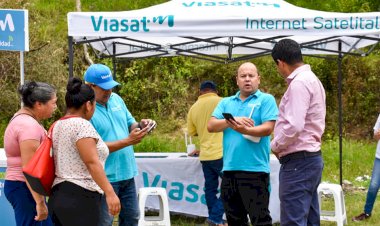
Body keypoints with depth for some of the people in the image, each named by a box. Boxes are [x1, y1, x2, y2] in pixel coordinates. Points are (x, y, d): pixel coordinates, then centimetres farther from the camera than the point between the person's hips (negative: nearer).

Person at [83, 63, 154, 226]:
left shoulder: (116, 99, 7)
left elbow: (130, 124, 17)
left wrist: (140, 126, -8)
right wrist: (128, 141, -23)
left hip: (127, 172, 8)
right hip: (105, 177, -7)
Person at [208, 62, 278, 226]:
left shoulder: (266, 100, 3)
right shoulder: (226, 103, 18)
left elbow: (268, 128, -10)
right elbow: (211, 126, 6)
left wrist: (245, 130, -25)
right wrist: (232, 121, -11)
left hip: (255, 169, -5)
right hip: (230, 169, 6)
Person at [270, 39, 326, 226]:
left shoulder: (299, 83, -15)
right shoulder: (311, 79, 17)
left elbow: (294, 126, -24)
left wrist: (275, 146, -8)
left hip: (298, 162, -10)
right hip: (310, 158, 10)